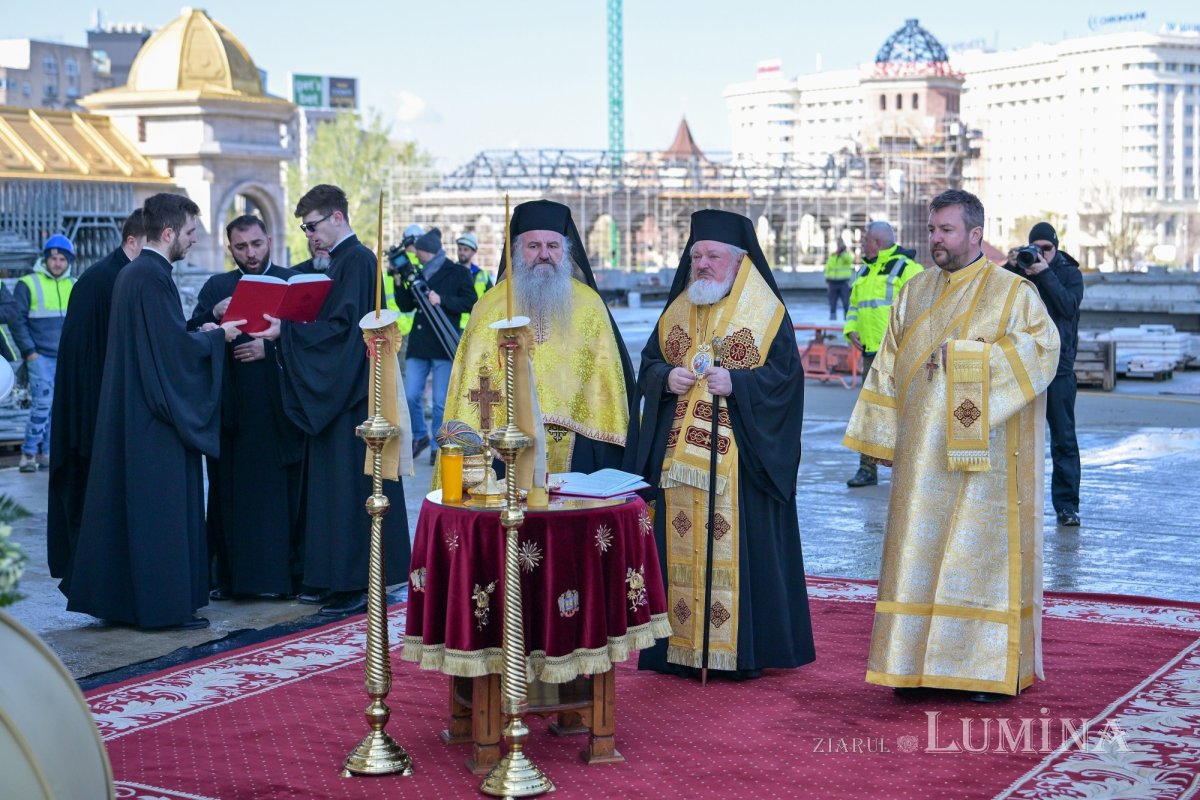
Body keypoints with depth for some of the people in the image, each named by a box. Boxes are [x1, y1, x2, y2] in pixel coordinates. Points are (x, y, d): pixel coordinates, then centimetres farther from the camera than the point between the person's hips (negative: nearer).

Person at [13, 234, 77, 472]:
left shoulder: (75, 287, 12)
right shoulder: (28, 284, -1)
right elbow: (18, 321, -2)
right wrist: (29, 351, -9)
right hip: (41, 357, -5)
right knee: (42, 402, -12)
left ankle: (46, 452, 13)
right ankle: (29, 452, -4)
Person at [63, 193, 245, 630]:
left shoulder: (130, 273, 14)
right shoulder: (153, 276, -17)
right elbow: (174, 344, -21)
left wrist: (200, 333, 12)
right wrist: (217, 336, -6)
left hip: (128, 412, 10)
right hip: (156, 416, -10)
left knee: (127, 503, 13)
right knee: (162, 507, -4)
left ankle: (114, 595, 19)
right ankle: (164, 604, 0)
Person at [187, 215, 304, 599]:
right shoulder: (216, 287, 13)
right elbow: (191, 338, 2)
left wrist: (270, 347, -13)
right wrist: (214, 315, -16)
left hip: (279, 406, -2)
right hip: (232, 406, 2)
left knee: (282, 491, 0)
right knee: (230, 492, 2)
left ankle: (284, 571, 7)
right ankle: (230, 575, 8)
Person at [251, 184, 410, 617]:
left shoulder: (357, 261, -14)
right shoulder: (343, 260, 16)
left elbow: (342, 327, -22)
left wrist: (286, 331, -21)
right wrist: (285, 329, 8)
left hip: (351, 397, -10)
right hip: (337, 392, 10)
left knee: (348, 489, -6)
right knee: (331, 485, 13)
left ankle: (355, 585, -1)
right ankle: (331, 580, 19)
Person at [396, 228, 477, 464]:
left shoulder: (458, 273, 1)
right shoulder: (418, 274, 15)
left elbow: (471, 303, -5)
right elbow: (406, 306, 14)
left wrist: (442, 300, -14)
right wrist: (400, 282, 2)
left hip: (444, 345, -5)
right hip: (419, 345, 5)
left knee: (441, 402, -2)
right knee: (411, 396, -1)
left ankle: (437, 447, 8)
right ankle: (420, 436, 20)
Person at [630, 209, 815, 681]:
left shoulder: (766, 312, 0)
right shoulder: (677, 312, 14)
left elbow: (785, 374, -6)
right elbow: (648, 364, 15)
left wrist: (735, 382, -19)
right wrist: (667, 377, -7)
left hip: (739, 455, -4)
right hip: (677, 454, 5)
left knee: (738, 543, -4)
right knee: (681, 544, 4)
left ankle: (744, 649, 4)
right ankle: (682, 646, 11)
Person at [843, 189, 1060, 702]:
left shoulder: (1013, 292, -1)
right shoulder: (916, 293, 13)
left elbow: (1042, 347, -15)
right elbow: (890, 367, 15)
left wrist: (969, 355, -18)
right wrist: (885, 438, 10)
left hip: (983, 453, -5)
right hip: (923, 454, 5)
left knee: (981, 551, -3)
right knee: (921, 551, 4)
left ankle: (994, 668, 5)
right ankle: (922, 663, 11)